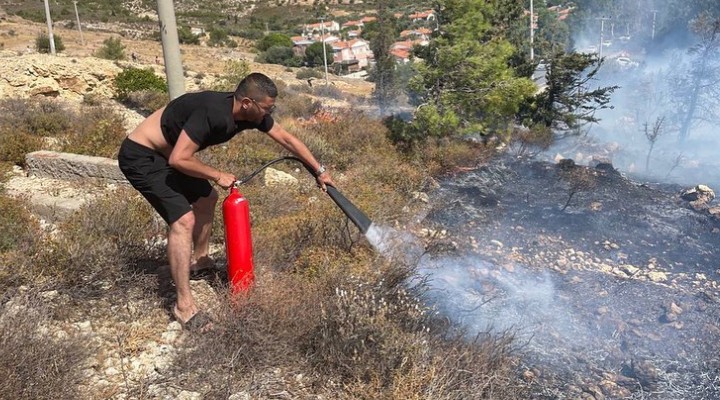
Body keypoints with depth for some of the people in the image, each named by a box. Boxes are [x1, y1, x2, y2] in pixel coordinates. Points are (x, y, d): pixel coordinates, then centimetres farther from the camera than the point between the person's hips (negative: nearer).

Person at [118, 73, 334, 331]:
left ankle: (199, 259, 42)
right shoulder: (211, 112, -33)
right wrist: (217, 176, -18)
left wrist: (320, 170, 8)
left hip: (165, 153, 10)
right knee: (183, 220, -19)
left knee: (206, 198, 21)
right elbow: (178, 159, -31)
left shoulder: (252, 113, -7)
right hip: (140, 156, -9)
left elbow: (287, 139, 4)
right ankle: (184, 305, -12)